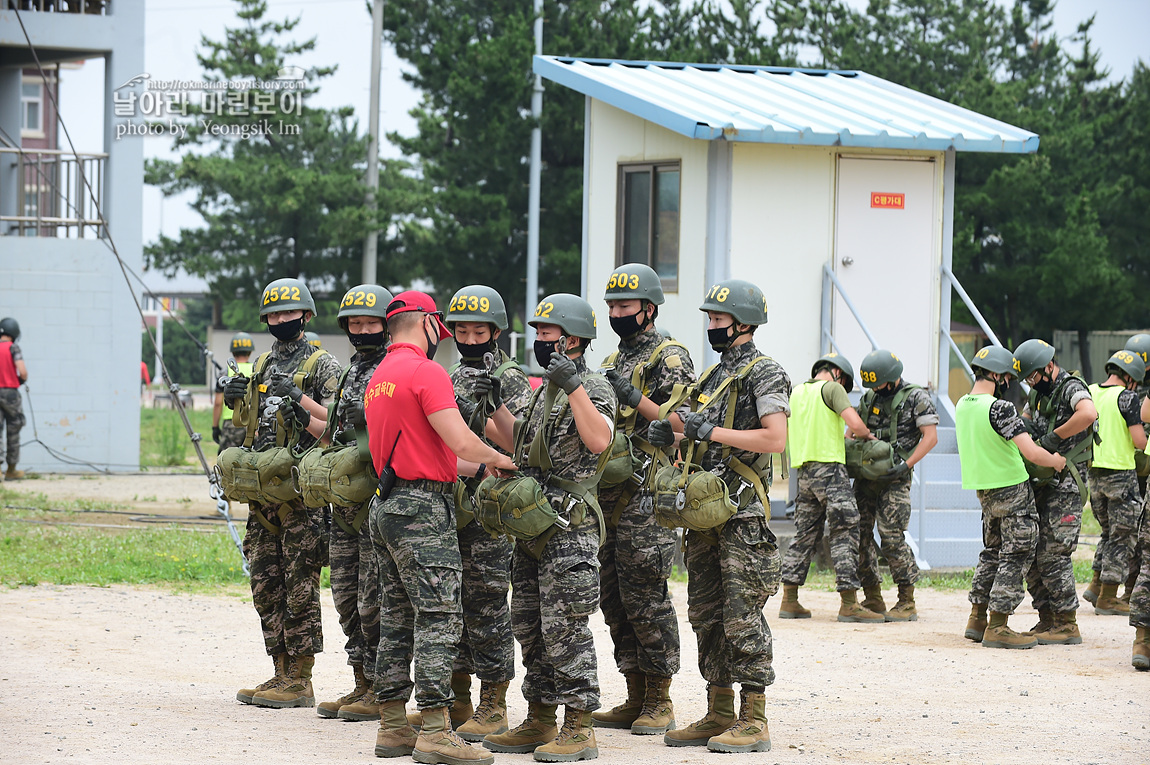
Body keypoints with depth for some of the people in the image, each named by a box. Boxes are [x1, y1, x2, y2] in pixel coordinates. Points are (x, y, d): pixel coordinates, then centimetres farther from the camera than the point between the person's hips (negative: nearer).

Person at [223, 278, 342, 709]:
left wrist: (299, 398, -19)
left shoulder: (322, 366, -2)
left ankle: (300, 681, -5)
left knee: (300, 589, -7)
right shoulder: (261, 367, 18)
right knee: (266, 588, 8)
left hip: (302, 492, -7)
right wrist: (235, 401, 5)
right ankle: (281, 675, 14)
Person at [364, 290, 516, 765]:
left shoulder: (378, 378, 18)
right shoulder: (425, 371, -12)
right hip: (423, 510, -9)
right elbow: (459, 442, -19)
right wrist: (497, 459, -1)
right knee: (439, 618, -10)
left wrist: (479, 468, 17)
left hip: (388, 507, 9)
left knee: (397, 619, 12)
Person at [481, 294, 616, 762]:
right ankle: (540, 720, 19)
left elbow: (599, 441, -28)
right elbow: (519, 447, 28)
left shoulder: (593, 388, -10)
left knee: (565, 628, -9)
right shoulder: (546, 391, 18)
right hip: (532, 529, 9)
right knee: (529, 627, 12)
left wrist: (573, 386, -28)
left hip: (569, 531, -9)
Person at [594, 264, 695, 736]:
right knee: (615, 601, 9)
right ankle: (636, 700, 14)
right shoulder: (612, 364, 21)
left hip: (646, 498, -8)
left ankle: (660, 704, -2)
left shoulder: (670, 359, -4)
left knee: (646, 599, -8)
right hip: (607, 497, 8)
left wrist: (635, 399, -21)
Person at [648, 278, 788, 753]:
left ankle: (754, 721, -7)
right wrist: (670, 431, 4)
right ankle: (719, 715, 15)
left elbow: (776, 438, -19)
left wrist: (711, 432, -17)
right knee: (706, 615, 9)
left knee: (742, 616, -9)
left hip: (742, 514, -9)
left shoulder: (764, 374, -7)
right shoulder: (713, 375, 19)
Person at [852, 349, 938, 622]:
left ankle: (907, 602, -6)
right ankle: (873, 599, 11)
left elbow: (930, 437, -10)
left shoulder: (916, 398, -4)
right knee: (859, 533, 2)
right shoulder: (868, 398, 15)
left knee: (892, 537, -13)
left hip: (894, 479, -7)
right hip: (865, 475, 7)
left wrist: (907, 465, -19)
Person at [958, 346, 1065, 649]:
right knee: (1016, 556, 0)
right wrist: (1055, 460, -8)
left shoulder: (962, 405, 3)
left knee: (992, 551, 20)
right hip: (1012, 488, -8)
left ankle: (978, 619, 23)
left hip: (984, 491, 8)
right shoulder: (1000, 408, -23)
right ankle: (997, 627, -1)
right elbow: (1032, 452, -27)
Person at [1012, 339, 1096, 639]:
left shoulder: (1071, 388, -13)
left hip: (1065, 484, -9)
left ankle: (1067, 625, -5)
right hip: (1041, 484, 9)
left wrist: (1054, 437, -27)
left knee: (1053, 554, -11)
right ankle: (1047, 620, 14)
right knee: (1030, 553, 8)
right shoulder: (1039, 393, 15)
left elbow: (1089, 413, -35)